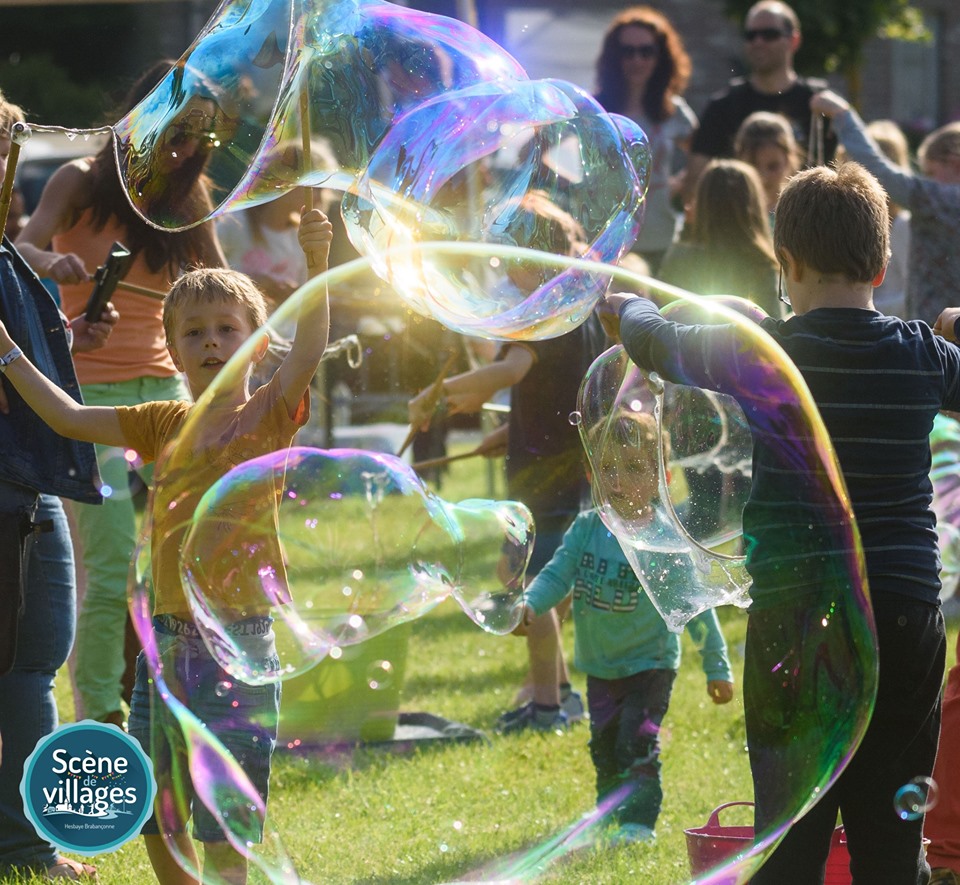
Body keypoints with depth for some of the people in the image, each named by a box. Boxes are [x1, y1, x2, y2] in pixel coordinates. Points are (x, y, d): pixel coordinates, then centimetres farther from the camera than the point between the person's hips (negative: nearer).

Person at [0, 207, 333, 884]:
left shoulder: (267, 415, -4)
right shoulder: (166, 425, 12)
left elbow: (309, 349, -21)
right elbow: (70, 418, 18)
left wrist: (317, 261, -35)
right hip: (167, 635, 6)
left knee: (220, 817, -7)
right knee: (155, 813, 13)